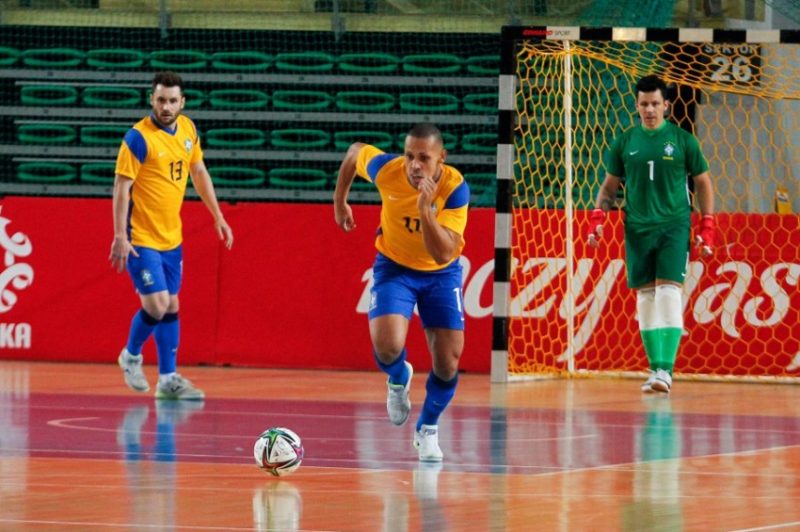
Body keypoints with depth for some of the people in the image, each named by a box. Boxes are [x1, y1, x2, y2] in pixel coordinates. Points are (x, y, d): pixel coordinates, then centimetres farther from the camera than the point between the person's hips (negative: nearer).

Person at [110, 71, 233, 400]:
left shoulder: (187, 129, 4)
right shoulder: (139, 137, -16)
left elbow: (199, 172, 18)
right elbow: (121, 187, -16)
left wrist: (218, 217, 18)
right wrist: (120, 236, -20)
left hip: (171, 238, 7)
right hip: (141, 239, -7)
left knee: (171, 306, 8)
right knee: (157, 305, -11)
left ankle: (168, 379, 14)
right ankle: (131, 356, 15)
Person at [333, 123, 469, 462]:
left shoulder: (455, 189, -28)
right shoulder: (386, 169, -24)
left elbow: (443, 253, -34)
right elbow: (355, 151, 1)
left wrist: (425, 211, -47)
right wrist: (340, 201, 11)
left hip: (441, 273, 0)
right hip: (394, 267, 0)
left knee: (448, 363, -7)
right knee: (387, 347, -24)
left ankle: (428, 429, 22)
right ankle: (399, 380, 15)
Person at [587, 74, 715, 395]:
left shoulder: (682, 140, 3)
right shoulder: (625, 142, 8)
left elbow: (703, 184, 8)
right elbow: (609, 186, 16)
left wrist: (706, 230, 1)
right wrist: (597, 219, 0)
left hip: (674, 227, -3)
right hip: (637, 229, 3)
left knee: (669, 292, -14)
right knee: (645, 296, 3)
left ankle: (666, 370, -18)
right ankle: (655, 368, 9)